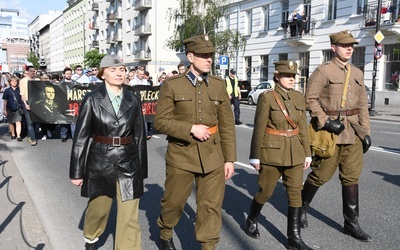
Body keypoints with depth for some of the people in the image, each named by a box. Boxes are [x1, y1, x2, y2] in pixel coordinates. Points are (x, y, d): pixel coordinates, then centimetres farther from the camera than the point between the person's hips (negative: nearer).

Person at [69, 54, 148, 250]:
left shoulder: (133, 100, 1)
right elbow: (81, 137, -5)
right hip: (100, 162, -1)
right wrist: (77, 171, -4)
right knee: (98, 209, 19)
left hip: (128, 164, 1)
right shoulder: (92, 99, -6)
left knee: (129, 216, 2)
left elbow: (140, 136, 6)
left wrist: (142, 169, 8)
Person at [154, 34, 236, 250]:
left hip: (213, 157, 2)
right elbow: (160, 122, -7)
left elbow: (227, 125, 5)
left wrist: (229, 159, 2)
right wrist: (191, 128, -18)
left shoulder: (219, 85, 4)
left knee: (212, 206, 4)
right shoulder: (171, 85, -4)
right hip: (181, 156, -2)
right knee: (174, 202, 14)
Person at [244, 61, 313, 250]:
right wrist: (255, 156, -8)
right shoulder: (267, 97, -8)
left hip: (295, 153, 5)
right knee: (266, 191, 7)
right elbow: (259, 128, -9)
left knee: (295, 192, 5)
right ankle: (251, 221, 34)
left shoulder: (299, 97, 7)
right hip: (272, 151, -5)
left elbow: (303, 127, 10)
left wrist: (307, 153, 9)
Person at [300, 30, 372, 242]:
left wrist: (365, 131, 8)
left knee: (351, 177, 9)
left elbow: (362, 105, 13)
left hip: (353, 133, 6)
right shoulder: (323, 71, -5)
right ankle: (301, 207, 27)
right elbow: (310, 98, -10)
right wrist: (325, 122, -18)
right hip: (331, 132, -5)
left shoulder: (357, 73, 13)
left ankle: (351, 223, 20)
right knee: (321, 175, 4)